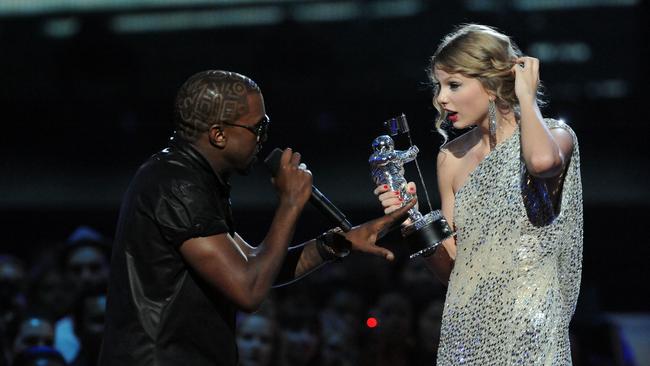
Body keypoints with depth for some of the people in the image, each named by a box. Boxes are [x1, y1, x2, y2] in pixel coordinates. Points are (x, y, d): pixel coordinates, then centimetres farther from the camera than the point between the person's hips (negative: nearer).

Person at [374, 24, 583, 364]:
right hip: (463, 335, 4)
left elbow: (543, 161, -32)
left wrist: (526, 95, -14)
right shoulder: (451, 157, 7)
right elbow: (449, 267, 10)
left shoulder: (556, 136, -5)